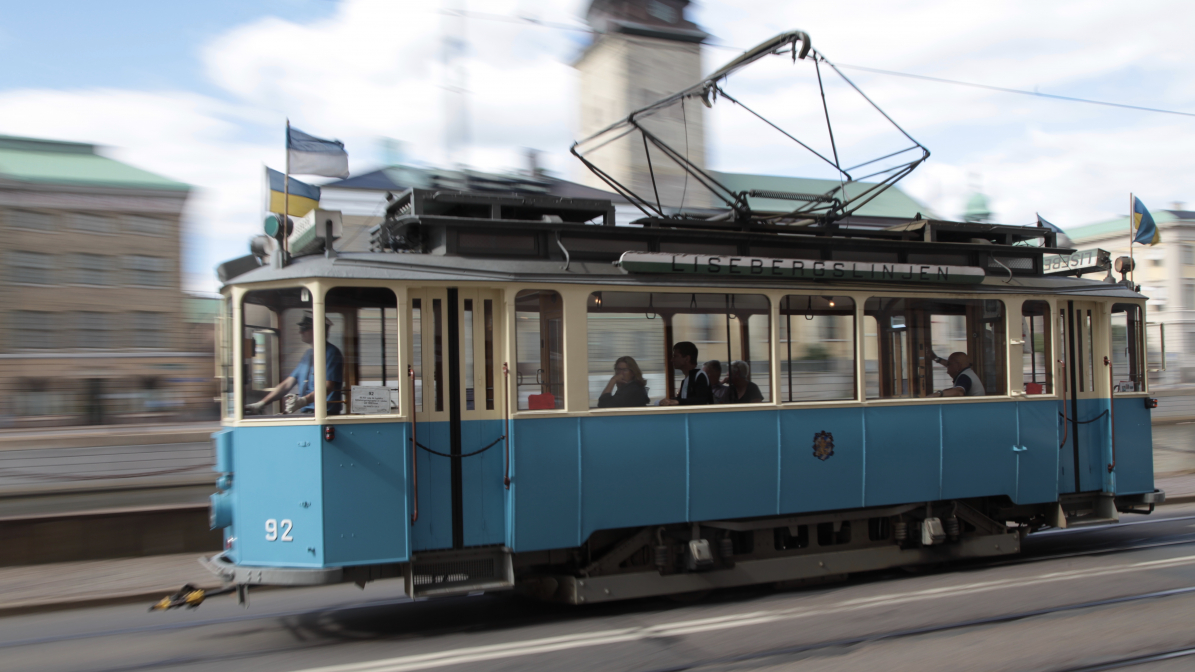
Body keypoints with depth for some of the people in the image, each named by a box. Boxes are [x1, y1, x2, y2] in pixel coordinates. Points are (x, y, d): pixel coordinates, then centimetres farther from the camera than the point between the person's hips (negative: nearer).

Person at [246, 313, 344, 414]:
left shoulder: (331, 352, -5)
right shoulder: (308, 354, 21)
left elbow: (327, 387, -16)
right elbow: (287, 384, 20)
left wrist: (303, 401, -30)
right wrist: (261, 404, 12)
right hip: (304, 413, 7)